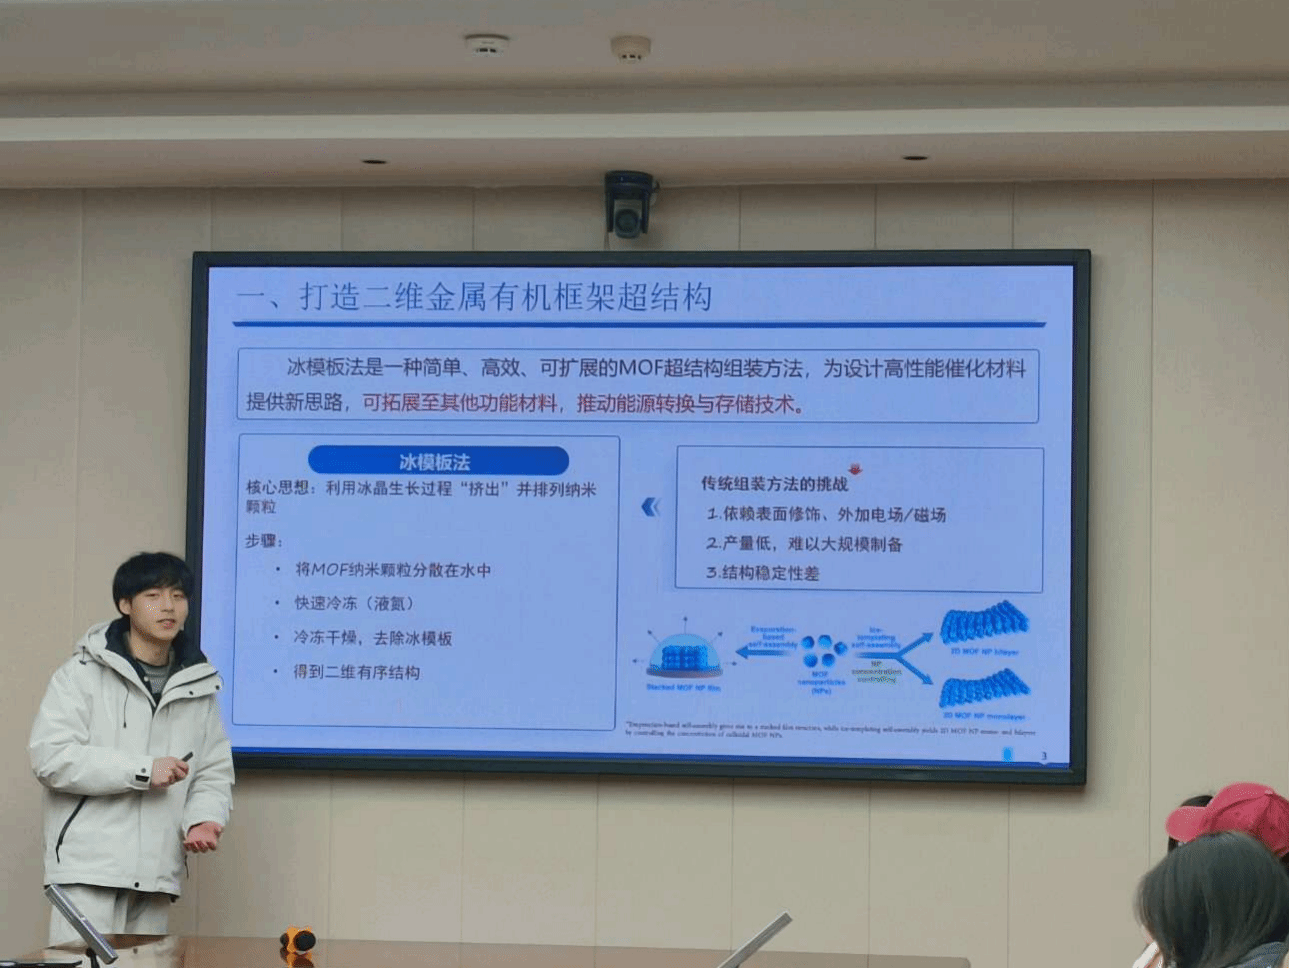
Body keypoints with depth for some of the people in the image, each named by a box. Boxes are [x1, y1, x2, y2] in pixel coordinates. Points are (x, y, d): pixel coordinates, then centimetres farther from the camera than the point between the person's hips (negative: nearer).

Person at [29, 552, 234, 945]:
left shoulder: (199, 686, 13)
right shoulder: (83, 674, -1)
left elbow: (214, 771, 16)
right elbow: (50, 757, -11)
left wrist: (204, 818, -6)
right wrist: (142, 770, -14)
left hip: (156, 874, 5)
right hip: (89, 868, -5)